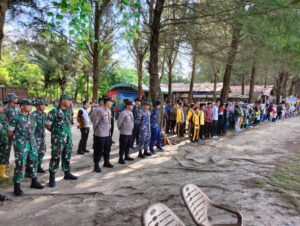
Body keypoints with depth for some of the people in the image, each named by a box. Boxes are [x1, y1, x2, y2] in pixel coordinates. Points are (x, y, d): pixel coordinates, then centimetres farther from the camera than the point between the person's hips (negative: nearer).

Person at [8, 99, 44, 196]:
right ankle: (17, 186, 9)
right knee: (20, 165, -3)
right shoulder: (16, 118, -11)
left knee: (33, 162, 13)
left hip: (32, 144, 6)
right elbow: (9, 133, -5)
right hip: (21, 145, -6)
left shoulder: (32, 118, 8)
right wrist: (18, 136, 5)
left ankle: (34, 182, 28)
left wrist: (34, 142, 13)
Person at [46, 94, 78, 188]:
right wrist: (56, 131, 1)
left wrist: (68, 131, 10)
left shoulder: (68, 111, 8)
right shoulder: (54, 112, -13)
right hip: (58, 139, -7)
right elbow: (47, 125, -8)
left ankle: (67, 174, 29)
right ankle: (52, 178, 7)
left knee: (67, 156, 16)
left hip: (68, 138, 7)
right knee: (56, 158, -3)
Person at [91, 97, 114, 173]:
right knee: (99, 151, 3)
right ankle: (96, 165, 16)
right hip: (100, 135, -8)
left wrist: (109, 130, 13)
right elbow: (95, 121, -11)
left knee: (107, 149, 20)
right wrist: (96, 131, -2)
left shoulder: (109, 110, 8)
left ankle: (106, 162, 37)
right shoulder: (99, 110, -18)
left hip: (108, 134, 8)